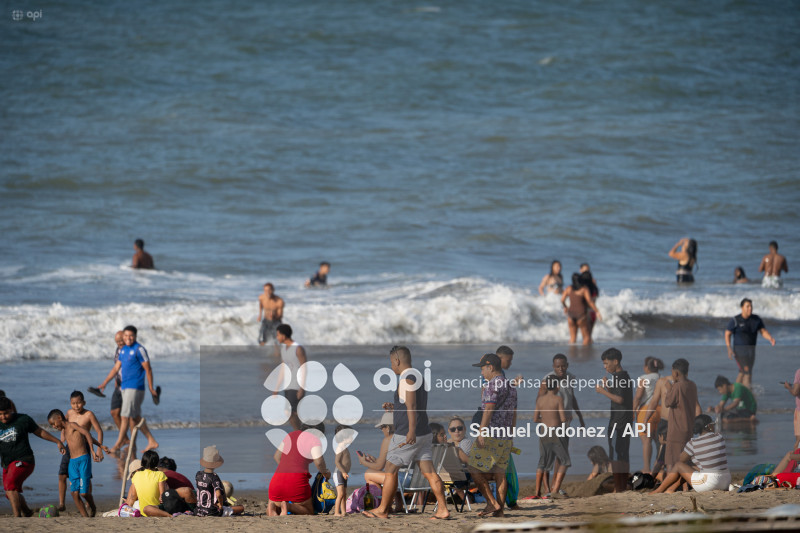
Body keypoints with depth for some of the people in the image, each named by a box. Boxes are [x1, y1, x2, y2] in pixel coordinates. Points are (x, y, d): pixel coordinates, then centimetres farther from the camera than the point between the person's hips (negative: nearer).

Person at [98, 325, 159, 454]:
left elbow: (148, 370, -8)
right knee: (135, 417, 12)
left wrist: (151, 389, -8)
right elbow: (116, 368, 16)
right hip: (125, 386, 9)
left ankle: (117, 446, -8)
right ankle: (151, 441, 19)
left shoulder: (139, 350, -10)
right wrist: (105, 383, 8)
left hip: (135, 388, -9)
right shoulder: (123, 350, 14)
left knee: (125, 416, -9)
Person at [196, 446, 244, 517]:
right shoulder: (214, 477, -22)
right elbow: (218, 494, -35)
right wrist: (221, 505, -14)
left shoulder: (198, 475, -1)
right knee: (241, 508, 1)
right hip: (213, 512, -7)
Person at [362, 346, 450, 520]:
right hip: (423, 434, 9)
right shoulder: (418, 376, 17)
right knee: (428, 471, 3)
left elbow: (412, 406, -25)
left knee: (391, 470, 3)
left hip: (406, 435, -9)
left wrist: (411, 430, -34)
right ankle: (443, 510, -5)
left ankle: (382, 510, 10)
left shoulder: (407, 378, -13)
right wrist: (394, 408, 31)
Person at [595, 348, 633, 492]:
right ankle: (624, 487, 15)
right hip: (625, 421, 10)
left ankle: (618, 488, -11)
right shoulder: (625, 376, 16)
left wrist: (603, 391, -13)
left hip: (618, 422, -10)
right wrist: (607, 387, 9)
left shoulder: (620, 377, -14)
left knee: (616, 456, -9)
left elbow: (620, 399, -21)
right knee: (623, 456, 12)